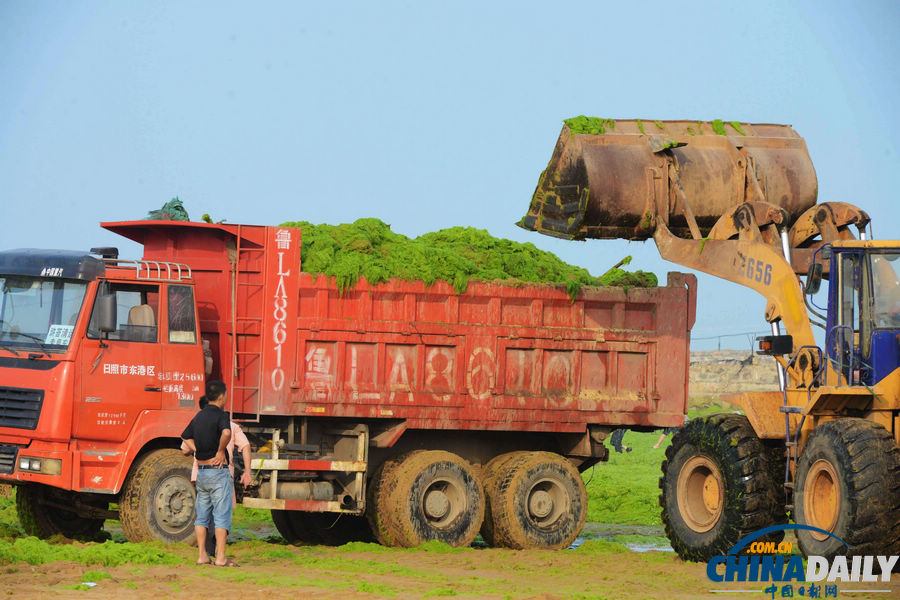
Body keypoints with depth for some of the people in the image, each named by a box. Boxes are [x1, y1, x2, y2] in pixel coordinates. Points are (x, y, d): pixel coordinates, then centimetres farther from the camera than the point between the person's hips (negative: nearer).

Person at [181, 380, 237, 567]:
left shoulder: (199, 416, 12)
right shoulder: (220, 415, -12)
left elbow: (186, 437, 25)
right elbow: (226, 433, -33)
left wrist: (199, 453, 14)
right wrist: (221, 452, -18)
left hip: (201, 472, 7)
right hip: (218, 473, -7)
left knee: (202, 515, 11)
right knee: (222, 516, -4)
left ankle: (202, 555, 12)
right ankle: (220, 557, -7)